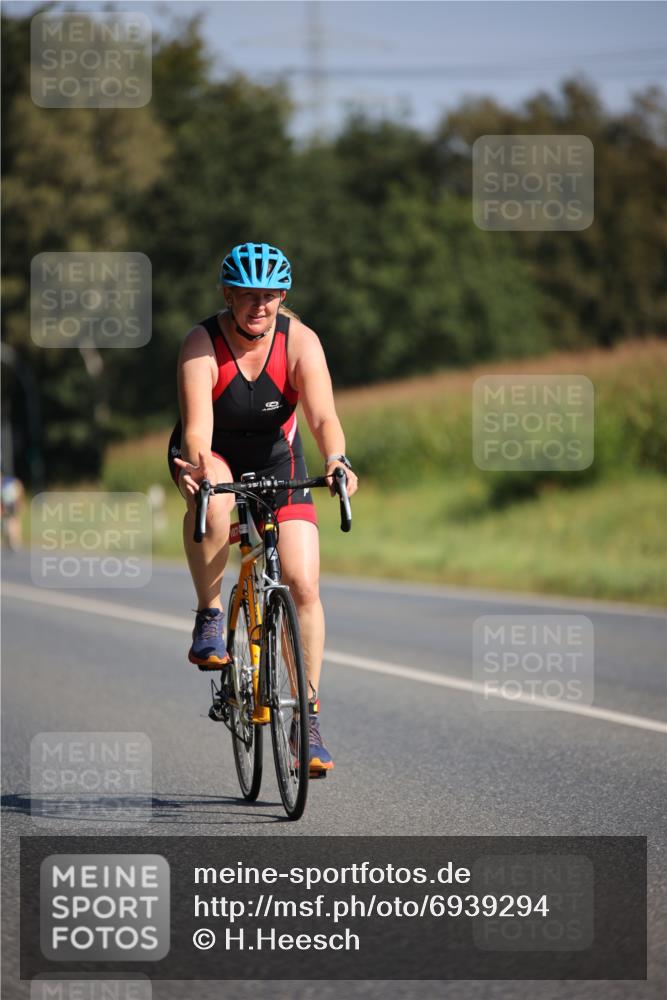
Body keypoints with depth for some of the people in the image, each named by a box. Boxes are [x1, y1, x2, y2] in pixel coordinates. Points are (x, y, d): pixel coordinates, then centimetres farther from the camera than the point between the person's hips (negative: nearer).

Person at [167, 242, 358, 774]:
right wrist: (197, 466, -57)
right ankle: (209, 617, -21)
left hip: (276, 459, 2)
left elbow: (324, 416, -32)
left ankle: (309, 717, 1)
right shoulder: (202, 345, -24)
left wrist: (337, 461, -53)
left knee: (304, 585, -11)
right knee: (214, 496, -40)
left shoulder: (300, 341, -20)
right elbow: (197, 428, -35)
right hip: (212, 455, -2)